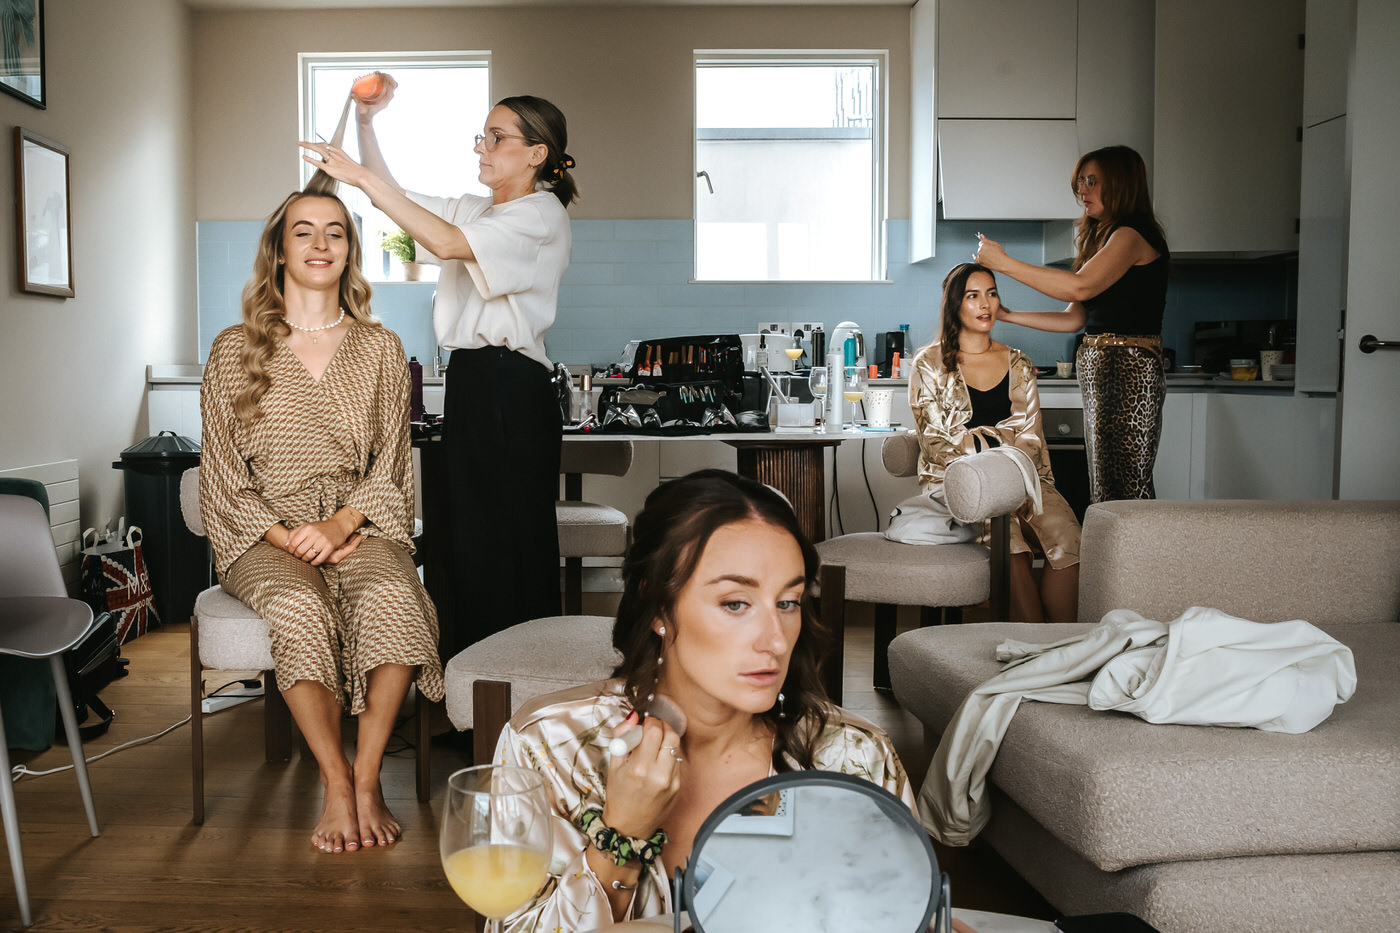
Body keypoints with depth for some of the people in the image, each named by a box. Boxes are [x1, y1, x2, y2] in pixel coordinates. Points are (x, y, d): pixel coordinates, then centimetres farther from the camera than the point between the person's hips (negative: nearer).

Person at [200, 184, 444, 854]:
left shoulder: (381, 348, 10)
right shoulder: (235, 350, 7)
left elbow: (390, 466, 6)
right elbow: (223, 475, 4)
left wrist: (338, 524, -13)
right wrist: (285, 536, -12)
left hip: (358, 525, 1)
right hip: (265, 534, -1)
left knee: (393, 600, -33)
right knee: (299, 609, -34)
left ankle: (366, 778, -18)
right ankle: (337, 782, -18)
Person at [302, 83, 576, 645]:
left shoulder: (542, 214, -7)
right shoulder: (477, 209, 21)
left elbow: (449, 243, -21)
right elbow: (393, 196, 24)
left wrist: (363, 177, -18)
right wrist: (366, 122, 10)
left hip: (514, 391, -9)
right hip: (469, 381, 9)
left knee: (515, 542, -5)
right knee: (470, 536, 10)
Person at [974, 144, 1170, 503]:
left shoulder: (1133, 235, -8)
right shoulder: (1102, 237, 23)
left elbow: (1081, 286, -23)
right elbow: (1075, 318, 20)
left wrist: (1004, 263, -17)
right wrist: (1009, 315, 15)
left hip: (1127, 372, -10)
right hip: (1101, 371, 10)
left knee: (1122, 491, -10)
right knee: (1105, 490, 7)